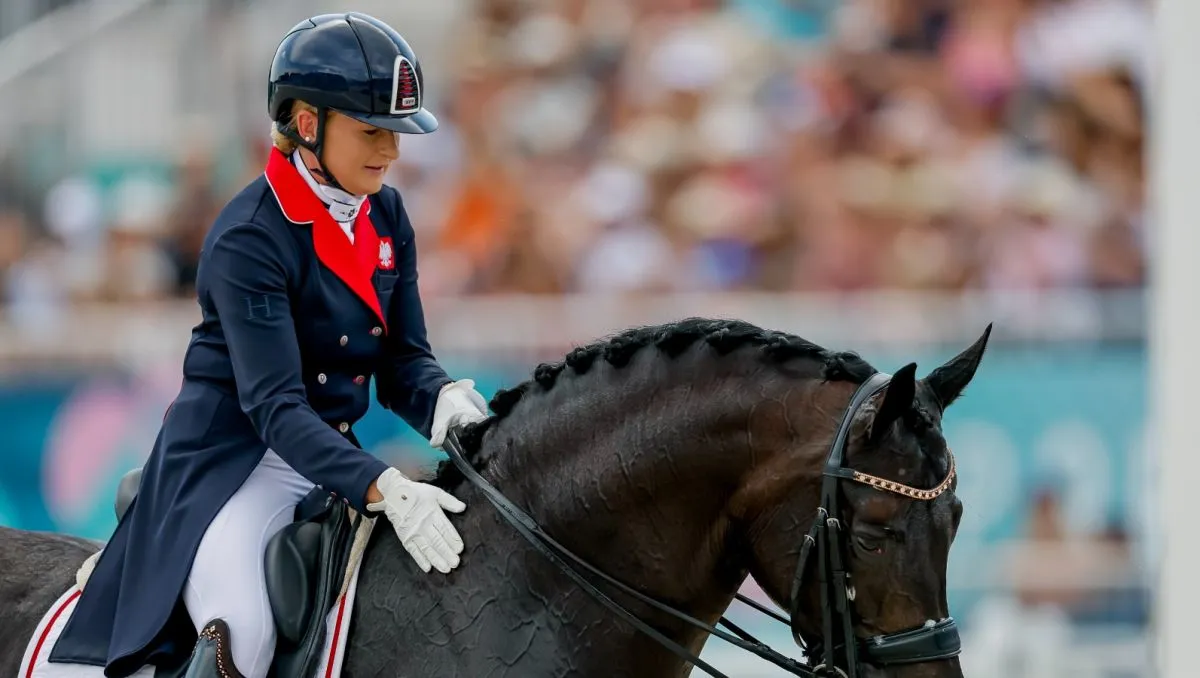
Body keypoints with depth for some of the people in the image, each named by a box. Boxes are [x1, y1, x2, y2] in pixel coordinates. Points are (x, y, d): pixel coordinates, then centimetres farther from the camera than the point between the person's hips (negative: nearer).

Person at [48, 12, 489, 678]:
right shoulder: (248, 240, -18)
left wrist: (446, 400, -20)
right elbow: (274, 405, -25)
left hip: (334, 454, 8)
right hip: (231, 465, -8)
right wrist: (383, 489, -38)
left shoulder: (386, 216, 5)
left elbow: (402, 360, 6)